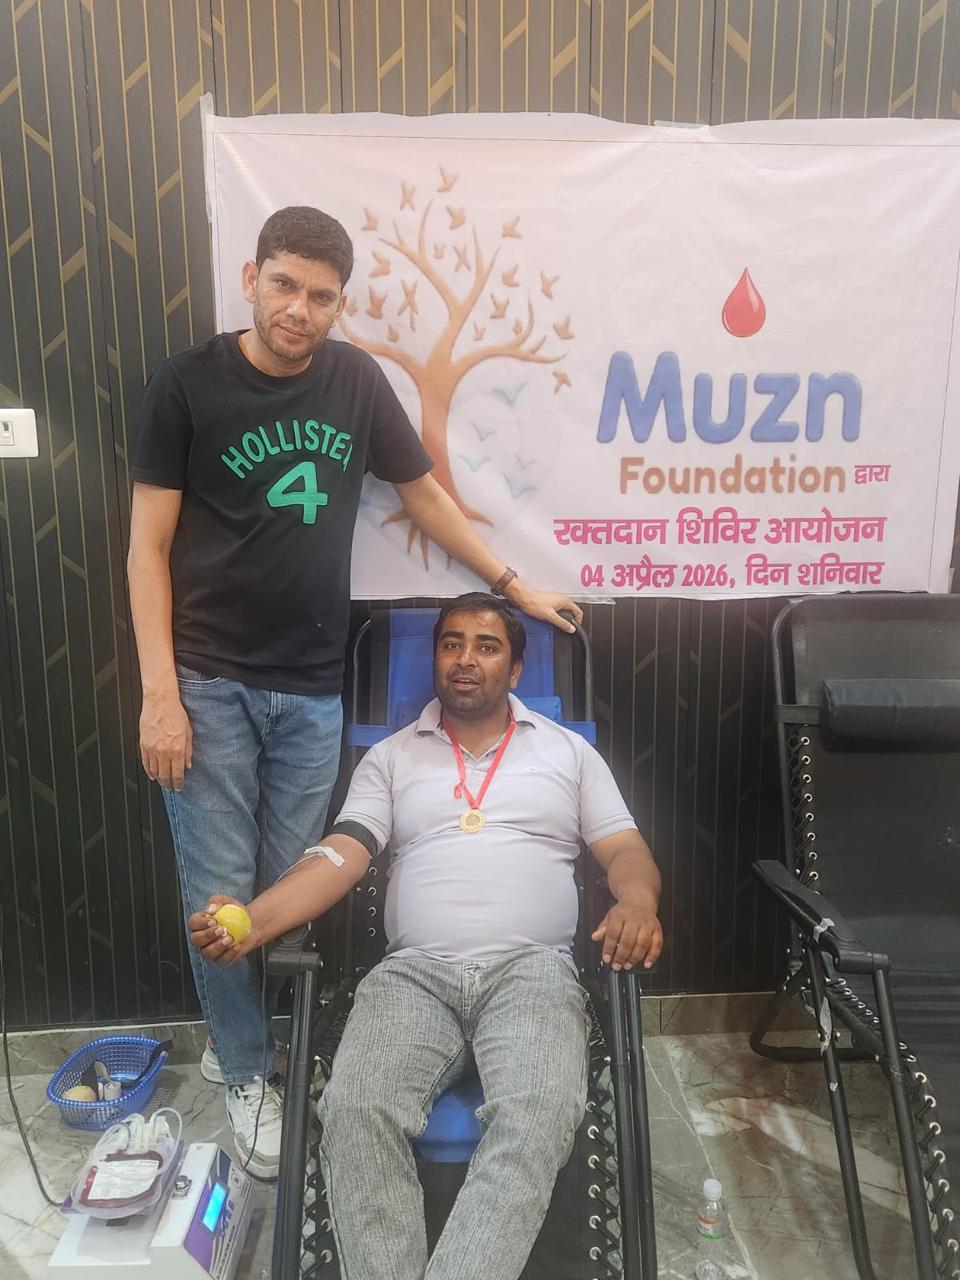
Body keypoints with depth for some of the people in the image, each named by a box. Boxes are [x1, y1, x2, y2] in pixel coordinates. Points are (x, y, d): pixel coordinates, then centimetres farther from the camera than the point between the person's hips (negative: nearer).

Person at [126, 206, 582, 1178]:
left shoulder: (356, 381, 4)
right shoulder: (187, 384, -5)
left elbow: (423, 494, 15)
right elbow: (148, 544, -4)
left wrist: (513, 584, 17)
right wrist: (160, 691, -11)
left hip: (311, 688, 3)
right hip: (208, 680, -2)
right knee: (220, 895, 3)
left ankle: (248, 1042, 38)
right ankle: (245, 1072, 29)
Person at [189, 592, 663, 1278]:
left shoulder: (569, 751, 16)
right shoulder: (391, 756, 17)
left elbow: (625, 849, 10)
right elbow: (340, 856, 5)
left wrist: (638, 903, -15)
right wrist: (252, 921, -14)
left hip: (531, 969, 0)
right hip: (415, 972, 1)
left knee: (540, 1113, -31)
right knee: (355, 1110, -27)